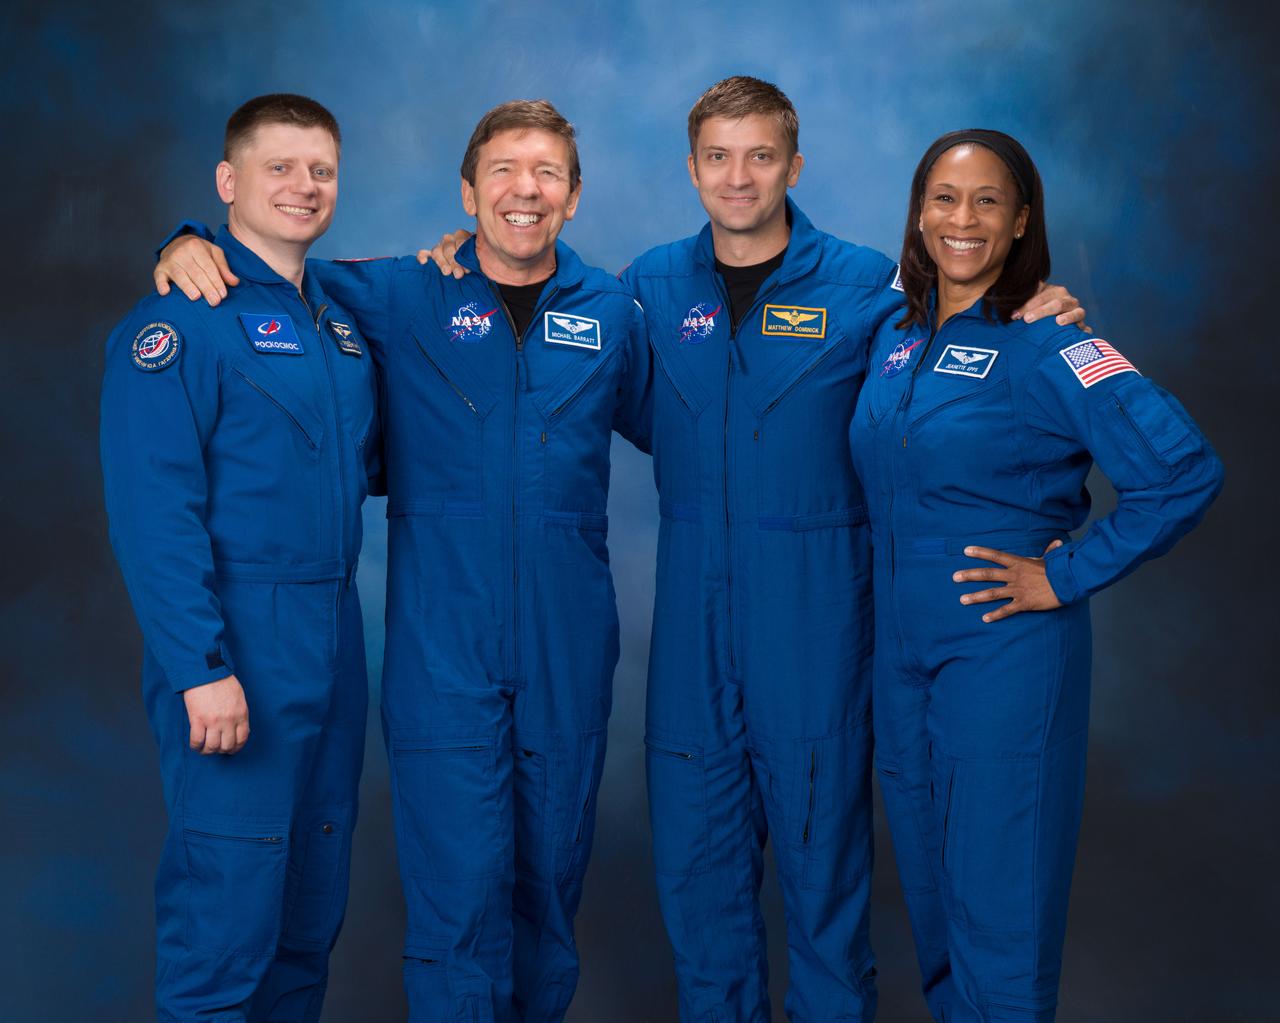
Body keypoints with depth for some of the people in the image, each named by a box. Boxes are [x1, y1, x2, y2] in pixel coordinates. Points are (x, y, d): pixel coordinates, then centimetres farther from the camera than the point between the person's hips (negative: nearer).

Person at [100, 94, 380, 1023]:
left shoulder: (343, 320, 14)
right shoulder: (181, 320, -10)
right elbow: (152, 512, -16)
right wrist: (202, 668, -22)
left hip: (334, 637, 7)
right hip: (236, 639, -7)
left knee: (315, 901, 15)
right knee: (227, 902, -2)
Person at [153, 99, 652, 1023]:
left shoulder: (612, 313, 7)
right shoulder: (397, 300, 1)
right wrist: (193, 243, -7)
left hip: (569, 649, 3)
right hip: (443, 647, -2)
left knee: (553, 870, 14)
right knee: (458, 887, -2)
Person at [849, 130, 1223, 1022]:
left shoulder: (1045, 346, -12)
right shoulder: (895, 338, 7)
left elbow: (1184, 471, -21)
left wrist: (1066, 577, -17)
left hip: (1004, 655, -6)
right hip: (904, 649, 7)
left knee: (997, 891, 2)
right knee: (929, 882, 17)